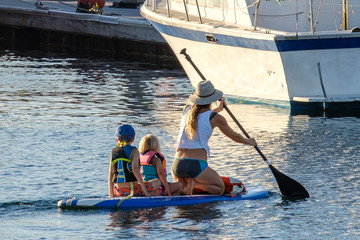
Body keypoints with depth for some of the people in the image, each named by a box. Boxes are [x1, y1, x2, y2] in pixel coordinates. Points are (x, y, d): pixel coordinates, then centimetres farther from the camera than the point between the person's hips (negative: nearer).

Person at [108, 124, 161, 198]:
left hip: (118, 192, 5)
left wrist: (111, 195, 13)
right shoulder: (133, 151, -6)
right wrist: (145, 190, -17)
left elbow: (110, 175, 7)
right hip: (133, 190, -5)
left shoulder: (113, 152, 7)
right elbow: (135, 169, -18)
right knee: (157, 182, 17)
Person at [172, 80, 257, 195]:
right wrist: (249, 141, 34)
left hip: (177, 165, 4)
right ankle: (194, 184, -11)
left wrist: (218, 109, 53)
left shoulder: (187, 111, 10)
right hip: (197, 166, -4)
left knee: (180, 183, 34)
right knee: (220, 188, 19)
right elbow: (235, 137, 13)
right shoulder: (215, 118, -3)